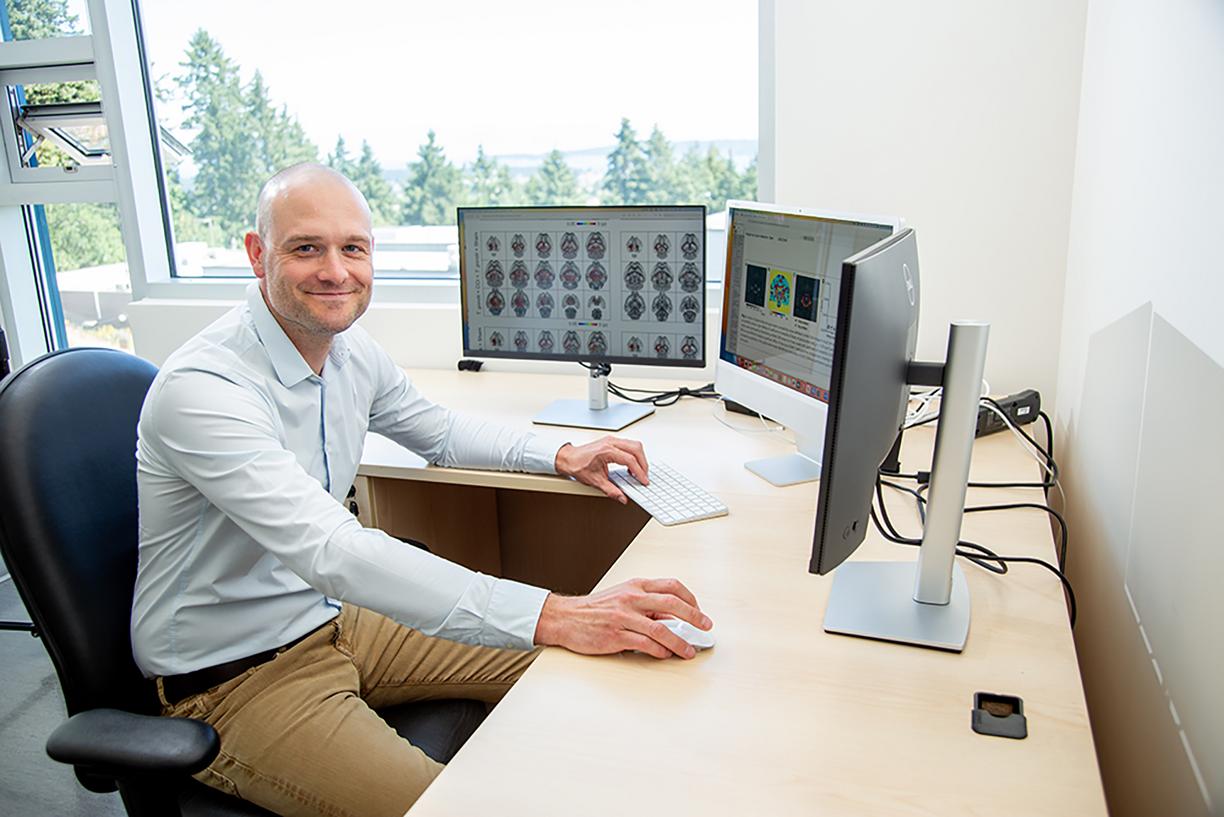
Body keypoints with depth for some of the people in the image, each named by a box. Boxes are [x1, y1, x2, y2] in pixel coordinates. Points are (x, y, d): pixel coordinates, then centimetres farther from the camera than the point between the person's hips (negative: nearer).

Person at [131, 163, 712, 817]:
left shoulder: (349, 350, -2)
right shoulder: (201, 389, -27)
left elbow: (438, 431, 17)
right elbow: (332, 552, -39)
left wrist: (560, 456, 1)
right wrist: (551, 616, -45)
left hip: (329, 618, 8)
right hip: (233, 681, -7)